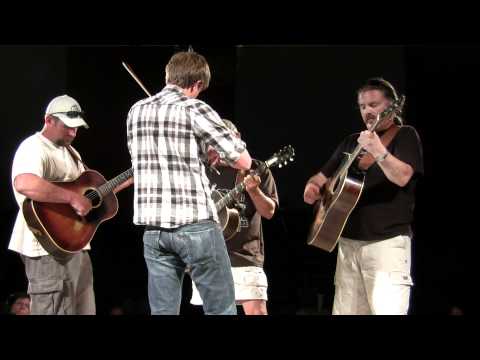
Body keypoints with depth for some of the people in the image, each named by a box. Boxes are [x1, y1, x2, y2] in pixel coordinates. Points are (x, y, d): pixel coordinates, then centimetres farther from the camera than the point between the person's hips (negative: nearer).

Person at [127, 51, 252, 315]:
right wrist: (209, 153, 12)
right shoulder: (194, 109, -7)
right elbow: (243, 161, -7)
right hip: (195, 224, -5)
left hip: (153, 227, 5)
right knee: (221, 309, 3)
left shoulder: (136, 111, 11)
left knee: (163, 310, 5)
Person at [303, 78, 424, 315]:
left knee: (388, 309, -19)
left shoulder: (405, 136, 0)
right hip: (349, 240, 7)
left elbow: (402, 177, -17)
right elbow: (322, 177, 24)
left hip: (387, 241, -6)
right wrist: (312, 188, 1)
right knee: (344, 310, 3)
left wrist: (378, 151, -33)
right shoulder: (352, 142, 19)